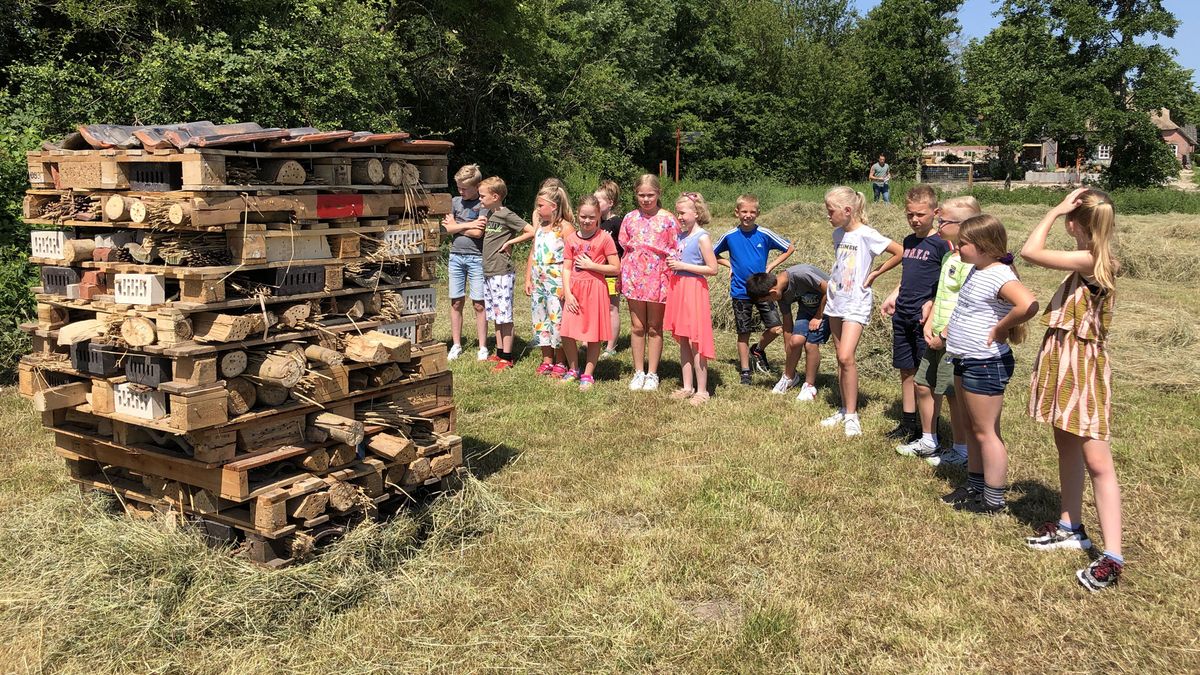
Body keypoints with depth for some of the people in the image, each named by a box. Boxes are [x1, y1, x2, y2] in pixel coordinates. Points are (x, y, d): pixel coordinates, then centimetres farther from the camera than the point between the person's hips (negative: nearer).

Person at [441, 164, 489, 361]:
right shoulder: (455, 202, 10)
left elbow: (478, 233, -14)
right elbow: (448, 229, 1)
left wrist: (456, 226, -2)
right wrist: (470, 225, -8)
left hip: (476, 258, -4)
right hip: (456, 256, 4)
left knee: (479, 304, -1)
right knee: (456, 302, 7)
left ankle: (483, 347, 7)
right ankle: (456, 345, 17)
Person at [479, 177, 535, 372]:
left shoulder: (506, 215, -11)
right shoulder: (489, 214, 13)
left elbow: (531, 232, -16)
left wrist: (510, 242, -13)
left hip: (502, 273, -9)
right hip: (488, 272, 9)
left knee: (504, 315, -4)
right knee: (495, 315, 14)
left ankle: (507, 358, 1)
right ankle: (500, 352, 22)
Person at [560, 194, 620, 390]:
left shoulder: (604, 238, -6)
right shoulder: (570, 239, 5)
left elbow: (616, 268, -8)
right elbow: (566, 269, 4)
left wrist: (591, 266, -13)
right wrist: (567, 293, -7)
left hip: (595, 289, -3)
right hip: (574, 289, 3)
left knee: (593, 336, 3)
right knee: (566, 334, 2)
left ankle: (588, 375, 17)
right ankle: (573, 370, 24)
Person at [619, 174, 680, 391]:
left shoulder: (668, 219, -3)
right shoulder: (630, 218, 6)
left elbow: (675, 252, -2)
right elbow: (624, 249, 12)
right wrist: (621, 276, 7)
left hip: (658, 277, -2)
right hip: (634, 277, 3)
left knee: (655, 327, 7)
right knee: (637, 326, 7)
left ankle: (652, 374, 17)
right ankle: (639, 372, 18)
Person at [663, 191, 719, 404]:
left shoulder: (702, 237, -12)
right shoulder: (681, 235, 12)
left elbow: (712, 269, -17)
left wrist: (682, 266, -17)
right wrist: (673, 263, 8)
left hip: (694, 290, -8)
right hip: (678, 289, 8)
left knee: (695, 341, -5)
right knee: (683, 341, 11)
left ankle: (702, 391, 3)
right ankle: (687, 387, 19)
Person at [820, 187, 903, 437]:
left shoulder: (866, 234, -14)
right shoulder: (838, 234, 8)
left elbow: (900, 252, -17)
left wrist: (875, 274, -11)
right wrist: (830, 286, 10)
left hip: (856, 303, -7)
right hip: (835, 300, 7)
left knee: (846, 357, -16)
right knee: (840, 358, 11)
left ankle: (852, 414, -4)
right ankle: (845, 409, 20)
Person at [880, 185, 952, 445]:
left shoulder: (940, 244, -9)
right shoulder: (908, 241, 13)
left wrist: (932, 303, -22)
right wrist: (893, 296, 10)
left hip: (925, 317, -7)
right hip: (902, 314, 7)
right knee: (906, 370, 13)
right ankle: (908, 422, 24)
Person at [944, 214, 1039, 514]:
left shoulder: (999, 275, -21)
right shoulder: (977, 271, 8)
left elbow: (1029, 304, -40)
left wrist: (1000, 329, -26)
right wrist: (952, 328, 12)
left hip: (986, 364, -10)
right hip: (966, 362, 10)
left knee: (986, 432, 0)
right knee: (973, 429, 19)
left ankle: (994, 501, 12)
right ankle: (976, 488, 33)